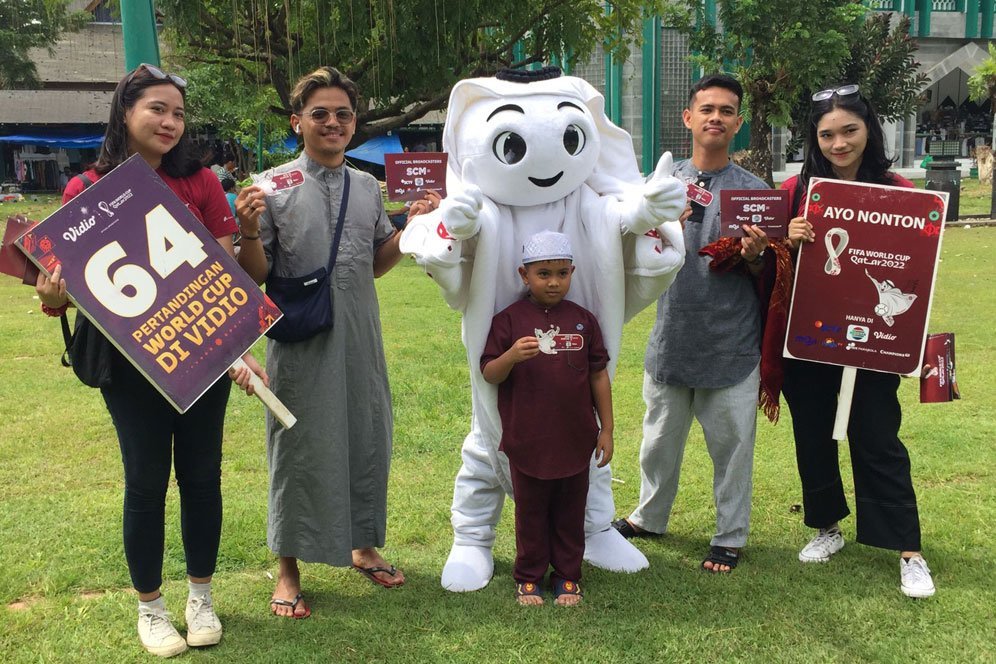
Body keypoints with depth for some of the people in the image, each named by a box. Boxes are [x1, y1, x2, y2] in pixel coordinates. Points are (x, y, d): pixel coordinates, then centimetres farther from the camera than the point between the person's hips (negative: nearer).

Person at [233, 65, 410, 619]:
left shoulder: (369, 187, 8)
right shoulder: (272, 187, -5)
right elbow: (256, 275, -4)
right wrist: (249, 233, -21)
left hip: (360, 339, 4)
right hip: (301, 341, -4)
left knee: (367, 437, 13)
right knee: (300, 447, 4)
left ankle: (362, 546, 33)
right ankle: (289, 571, 18)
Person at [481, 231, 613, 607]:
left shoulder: (583, 320, 1)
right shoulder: (509, 320, -6)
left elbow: (599, 377, 6)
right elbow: (489, 375, -7)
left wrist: (606, 430, 5)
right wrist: (511, 356, -28)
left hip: (575, 439, 2)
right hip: (527, 440, -2)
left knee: (570, 512, 13)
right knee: (531, 512, 13)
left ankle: (568, 575, 28)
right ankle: (529, 576, 28)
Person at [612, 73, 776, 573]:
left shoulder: (755, 191, -1)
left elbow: (767, 277, 1)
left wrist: (753, 256, -20)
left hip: (732, 345, -2)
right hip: (672, 339, 2)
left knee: (732, 443, 6)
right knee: (660, 439, 16)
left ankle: (730, 536, 23)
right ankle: (649, 517, 36)